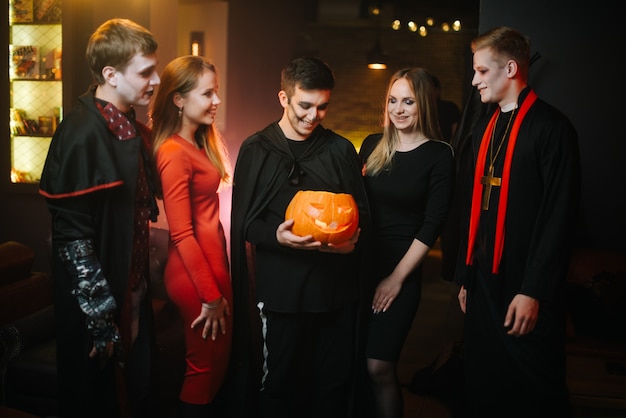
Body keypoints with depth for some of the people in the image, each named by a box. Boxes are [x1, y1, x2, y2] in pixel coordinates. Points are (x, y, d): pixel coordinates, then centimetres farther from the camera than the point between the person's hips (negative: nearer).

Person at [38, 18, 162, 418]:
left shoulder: (133, 129, 5)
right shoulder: (82, 134, -21)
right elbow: (73, 237, -22)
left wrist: (143, 288, 12)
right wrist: (101, 320, -19)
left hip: (133, 293, 8)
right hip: (97, 308, -8)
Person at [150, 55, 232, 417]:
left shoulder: (201, 144, 9)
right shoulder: (174, 153, -17)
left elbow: (205, 216, 9)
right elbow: (182, 234, -19)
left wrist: (219, 286, 7)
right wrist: (211, 296, -14)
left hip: (213, 265, 9)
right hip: (196, 276, -9)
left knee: (215, 365, 18)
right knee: (207, 368, 6)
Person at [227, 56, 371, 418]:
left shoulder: (341, 150, 8)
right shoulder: (257, 151, 1)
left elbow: (363, 213, 11)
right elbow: (245, 224, -2)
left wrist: (352, 238, -11)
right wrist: (276, 236, -22)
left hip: (338, 289, 2)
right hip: (281, 293, -2)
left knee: (335, 388, 12)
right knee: (279, 388, 11)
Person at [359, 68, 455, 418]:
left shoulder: (439, 154, -6)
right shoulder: (372, 146, 5)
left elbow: (432, 225, -8)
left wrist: (397, 277, -9)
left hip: (401, 272, -4)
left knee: (378, 366, -5)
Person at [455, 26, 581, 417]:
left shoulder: (551, 127, -11)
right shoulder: (485, 128, 13)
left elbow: (559, 215, -15)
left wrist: (534, 291, -17)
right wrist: (466, 275, 14)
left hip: (526, 288, -7)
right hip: (485, 281, 7)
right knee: (483, 385, 15)